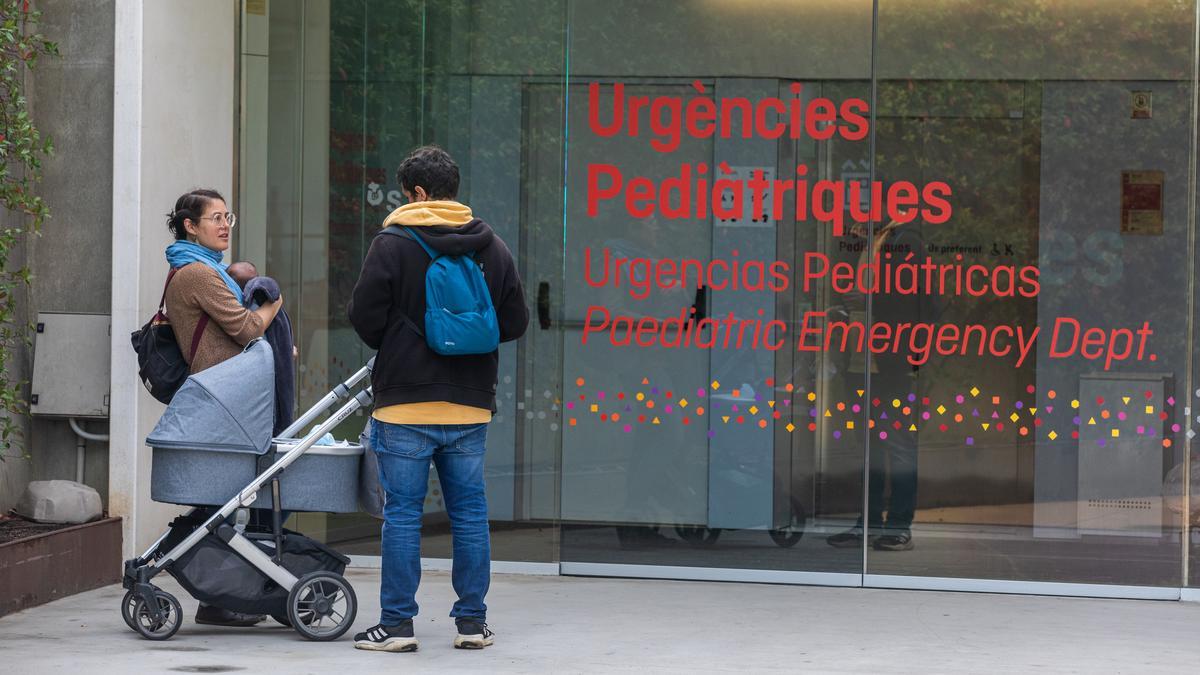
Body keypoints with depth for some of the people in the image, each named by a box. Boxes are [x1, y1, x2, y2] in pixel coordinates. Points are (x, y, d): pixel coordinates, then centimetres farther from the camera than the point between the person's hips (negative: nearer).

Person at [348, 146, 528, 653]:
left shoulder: (392, 246, -8)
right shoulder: (492, 249, 6)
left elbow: (364, 319, -8)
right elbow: (515, 323, 8)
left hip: (405, 405, -4)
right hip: (470, 406, 4)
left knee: (402, 514, 1)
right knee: (469, 512, 10)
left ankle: (397, 624, 3)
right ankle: (472, 623, 12)